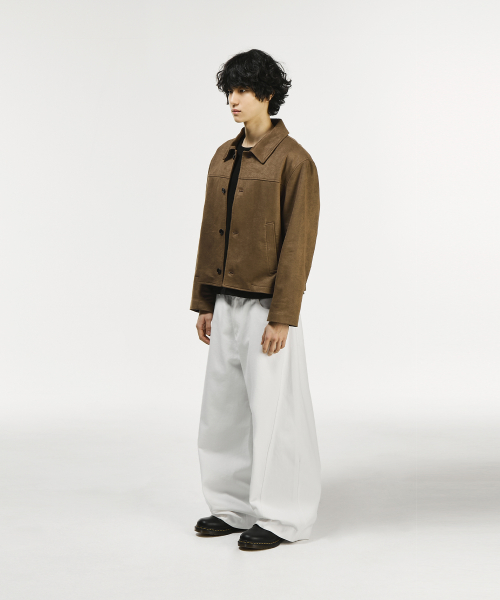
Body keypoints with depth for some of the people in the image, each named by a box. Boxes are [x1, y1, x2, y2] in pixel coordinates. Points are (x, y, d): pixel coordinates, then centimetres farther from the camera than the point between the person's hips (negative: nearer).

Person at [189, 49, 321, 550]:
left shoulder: (293, 160, -12)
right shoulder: (224, 157, 11)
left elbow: (298, 242, -15)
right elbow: (210, 232, 14)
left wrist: (281, 317, -18)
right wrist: (204, 303, 12)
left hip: (267, 306, -8)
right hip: (226, 303, 8)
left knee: (273, 410, 1)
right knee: (223, 408, 13)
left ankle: (282, 518, 14)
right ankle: (234, 506, 27)